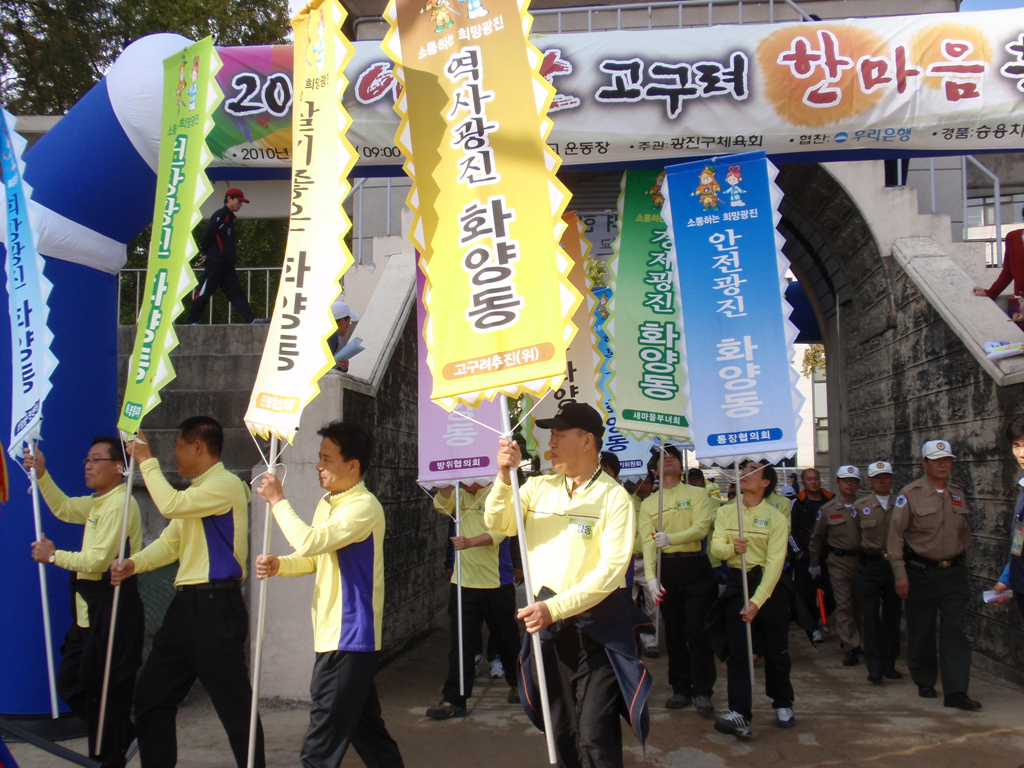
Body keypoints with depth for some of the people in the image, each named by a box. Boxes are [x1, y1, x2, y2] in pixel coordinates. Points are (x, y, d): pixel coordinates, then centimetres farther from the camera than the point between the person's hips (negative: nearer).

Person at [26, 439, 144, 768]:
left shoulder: (120, 505, -17)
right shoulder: (97, 502, 15)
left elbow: (99, 560, -22)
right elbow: (63, 508, 29)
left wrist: (54, 555, -9)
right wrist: (42, 475, 16)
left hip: (112, 609, -10)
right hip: (91, 606, 10)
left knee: (107, 689, -1)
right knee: (69, 682, 15)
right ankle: (121, 734, 28)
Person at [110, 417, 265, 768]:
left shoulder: (226, 484, -11)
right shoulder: (196, 491, 22)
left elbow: (170, 505, -24)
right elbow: (170, 542, 17)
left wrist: (147, 461, -11)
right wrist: (134, 563, -1)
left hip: (215, 604, -10)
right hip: (187, 604, 10)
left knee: (233, 700, -4)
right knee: (151, 694, 13)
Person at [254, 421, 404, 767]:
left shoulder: (364, 506, -17)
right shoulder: (327, 503, 14)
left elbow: (311, 542, -27)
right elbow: (315, 558, 22)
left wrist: (277, 500, -14)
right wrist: (278, 564, 1)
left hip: (349, 636, -10)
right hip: (334, 634, 10)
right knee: (366, 730, 18)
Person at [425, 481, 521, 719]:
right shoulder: (460, 496, 8)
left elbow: (499, 531, -21)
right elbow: (441, 505, -10)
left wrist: (470, 542, -36)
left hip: (496, 582, -3)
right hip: (463, 582, 4)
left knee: (505, 636, 13)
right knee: (461, 642, 1)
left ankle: (516, 683, 35)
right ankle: (454, 700, 5)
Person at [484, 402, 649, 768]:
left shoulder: (613, 497, -9)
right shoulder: (539, 487, 7)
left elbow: (612, 569, -17)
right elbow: (497, 523, 0)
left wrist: (555, 607, -24)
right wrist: (504, 477, -16)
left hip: (596, 627, -5)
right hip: (545, 619, 5)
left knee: (596, 737, -6)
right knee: (561, 730, 16)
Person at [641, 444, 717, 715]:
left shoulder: (697, 494, 4)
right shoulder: (648, 504, 11)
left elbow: (701, 528, -11)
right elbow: (647, 542, -1)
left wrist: (671, 538, -28)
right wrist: (651, 576, -15)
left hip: (695, 566, -3)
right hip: (666, 568, 3)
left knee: (696, 628, -8)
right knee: (673, 630, 7)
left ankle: (702, 691, 1)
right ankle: (681, 689, 17)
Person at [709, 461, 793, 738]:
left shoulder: (776, 518, -8)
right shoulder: (725, 512, 5)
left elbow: (774, 563, -15)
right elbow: (715, 546, -4)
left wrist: (757, 601, -23)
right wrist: (732, 547, -28)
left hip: (769, 584, -2)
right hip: (737, 583, 2)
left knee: (776, 650, 6)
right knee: (737, 650, -6)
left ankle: (783, 705, 28)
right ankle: (739, 715, -11)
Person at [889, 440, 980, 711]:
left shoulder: (958, 495, 9)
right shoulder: (910, 494, -6)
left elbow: (965, 535, 17)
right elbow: (896, 535, -8)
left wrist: (965, 568, 15)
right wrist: (900, 574, -12)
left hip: (954, 573, 3)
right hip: (921, 573, -3)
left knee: (955, 631, -4)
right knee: (921, 630, 8)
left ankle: (956, 691, -5)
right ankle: (925, 683, 25)